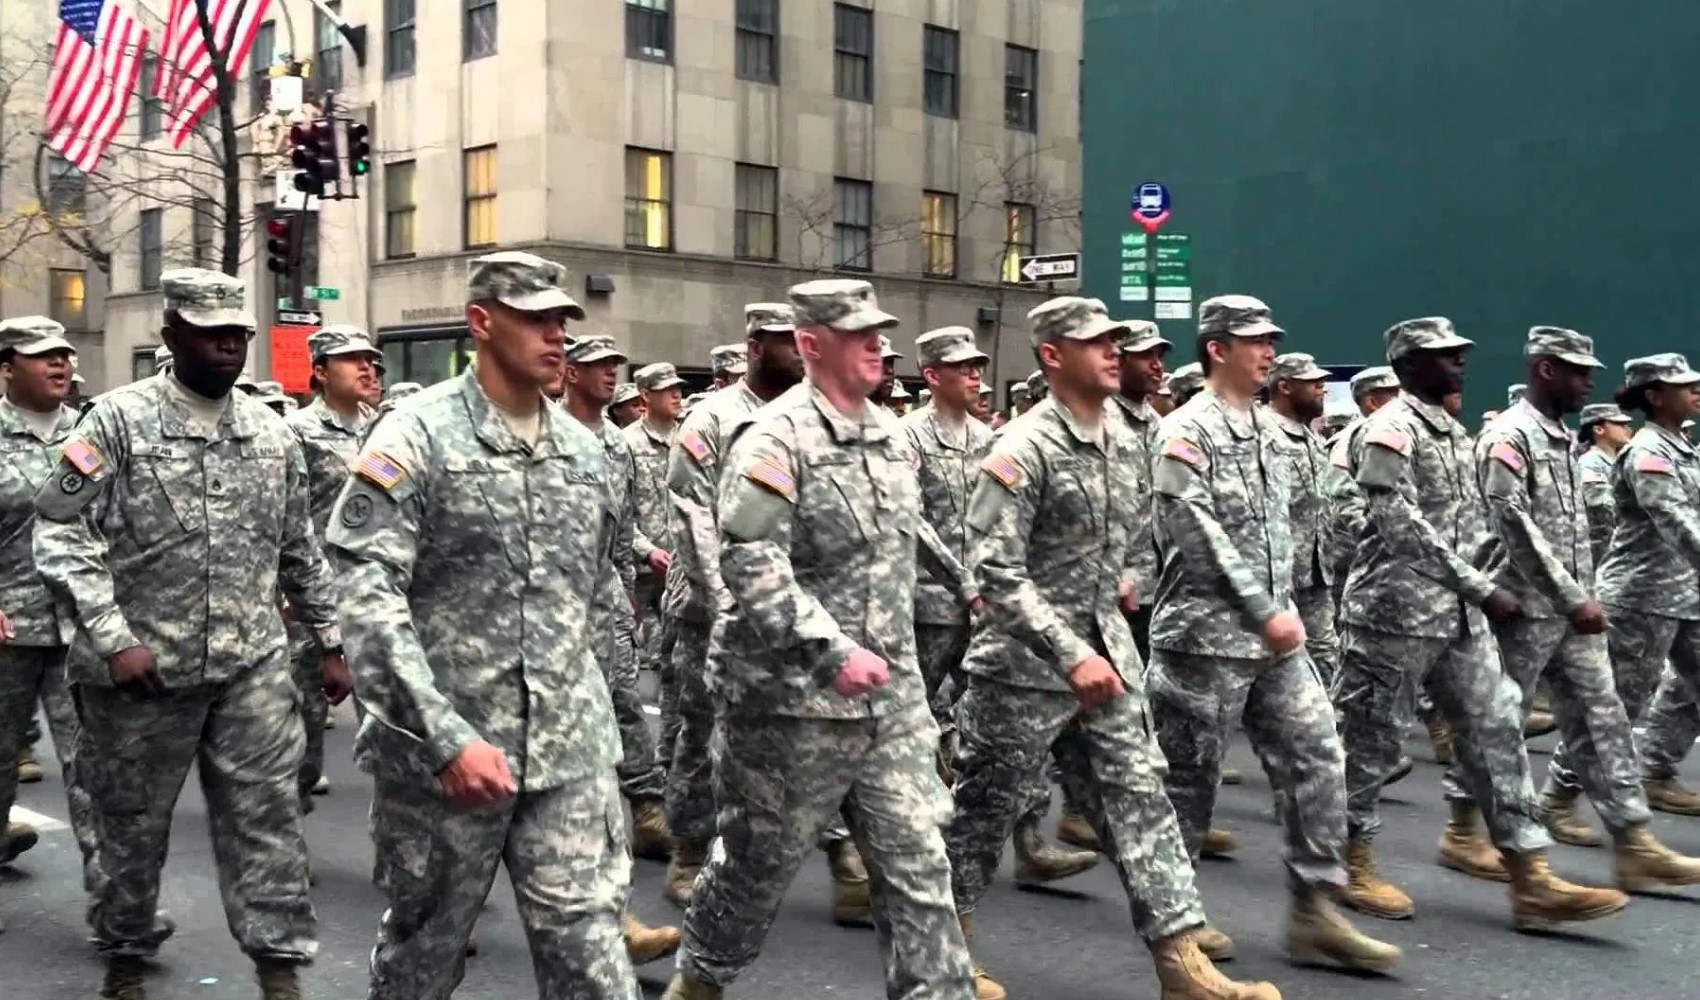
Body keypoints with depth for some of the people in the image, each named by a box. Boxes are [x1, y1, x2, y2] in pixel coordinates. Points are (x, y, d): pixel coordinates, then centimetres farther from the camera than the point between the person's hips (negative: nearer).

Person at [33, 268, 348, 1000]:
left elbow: (300, 550, 14)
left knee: (267, 816, 1)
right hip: (142, 668, -2)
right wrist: (112, 638, -19)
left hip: (252, 664, 3)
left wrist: (330, 642, 13)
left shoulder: (271, 432, 7)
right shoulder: (118, 420, -6)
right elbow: (61, 535, -11)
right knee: (134, 824, 13)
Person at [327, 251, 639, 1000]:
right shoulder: (416, 437, -9)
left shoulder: (584, 449, 10)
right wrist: (447, 739, -23)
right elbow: (369, 600, -17)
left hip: (571, 755, 4)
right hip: (442, 754, -4)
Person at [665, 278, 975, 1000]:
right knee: (760, 860, 11)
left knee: (917, 862, 4)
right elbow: (751, 566, -23)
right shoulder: (776, 440, -14)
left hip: (892, 697, 6)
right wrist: (834, 652, -27)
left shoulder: (889, 432, 11)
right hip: (795, 698, -6)